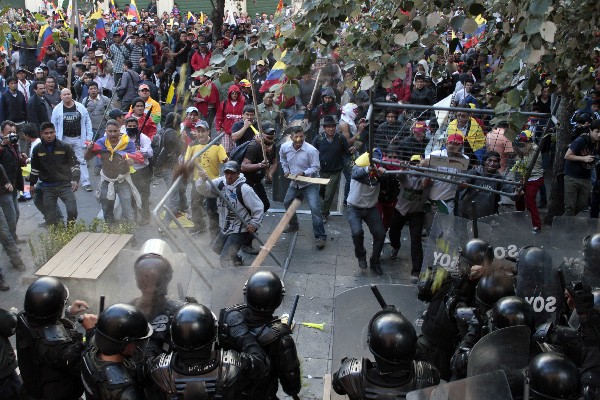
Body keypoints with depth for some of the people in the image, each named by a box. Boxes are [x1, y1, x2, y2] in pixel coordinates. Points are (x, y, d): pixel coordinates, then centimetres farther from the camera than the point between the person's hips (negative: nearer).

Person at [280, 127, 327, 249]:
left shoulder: (311, 150, -26)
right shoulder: (284, 147, -10)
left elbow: (316, 168, -19)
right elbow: (282, 159, 14)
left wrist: (304, 173, -32)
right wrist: (286, 170, 4)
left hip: (310, 183, -6)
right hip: (294, 182, 6)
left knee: (315, 208, -17)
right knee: (287, 203, 21)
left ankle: (320, 236, -9)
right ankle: (293, 225, 46)